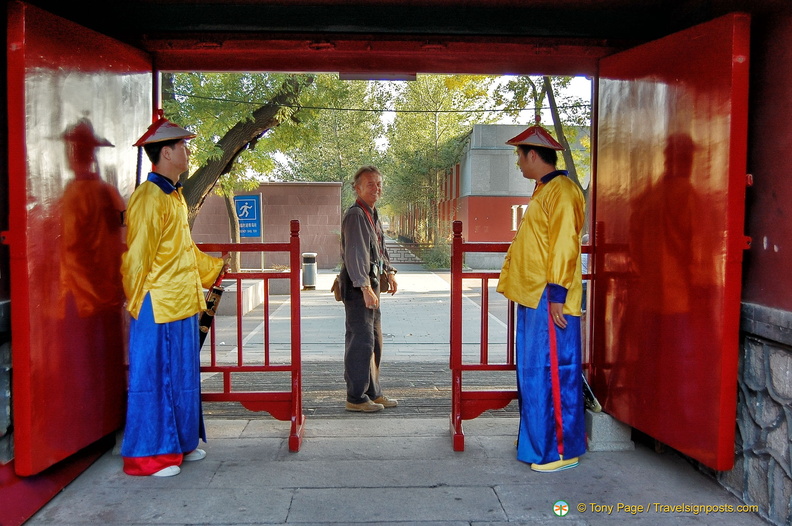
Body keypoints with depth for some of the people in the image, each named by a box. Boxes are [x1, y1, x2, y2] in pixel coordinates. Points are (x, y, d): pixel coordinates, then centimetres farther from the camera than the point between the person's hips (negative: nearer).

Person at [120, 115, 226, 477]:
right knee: (155, 376, -1)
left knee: (182, 375, 16)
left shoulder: (174, 196, 16)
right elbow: (137, 257, -16)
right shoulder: (149, 198, -15)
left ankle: (181, 443, 28)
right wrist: (137, 302, -13)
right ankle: (148, 455, 11)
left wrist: (216, 268, 31)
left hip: (183, 303, 10)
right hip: (159, 307, -10)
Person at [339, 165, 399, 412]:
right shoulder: (355, 215, -15)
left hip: (370, 284, 10)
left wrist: (389, 271, 25)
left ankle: (372, 392, 26)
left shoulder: (373, 215, 17)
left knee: (374, 340, 15)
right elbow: (354, 253, -25)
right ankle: (356, 398, 1)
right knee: (361, 341, -8)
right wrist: (365, 288, -31)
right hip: (357, 286, -10)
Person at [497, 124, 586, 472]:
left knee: (550, 373, -5)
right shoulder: (542, 191, 20)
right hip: (531, 298, 10)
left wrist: (556, 294, -23)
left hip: (549, 301, -10)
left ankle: (561, 449, 6)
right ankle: (536, 438, 27)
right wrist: (511, 280, 26)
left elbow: (563, 246, -20)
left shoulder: (561, 191, -12)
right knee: (531, 372, 16)